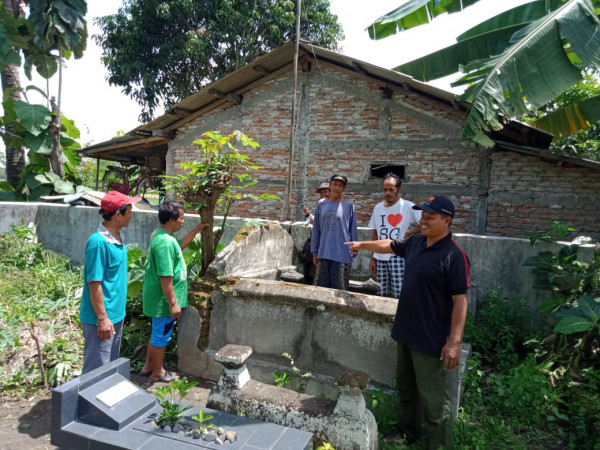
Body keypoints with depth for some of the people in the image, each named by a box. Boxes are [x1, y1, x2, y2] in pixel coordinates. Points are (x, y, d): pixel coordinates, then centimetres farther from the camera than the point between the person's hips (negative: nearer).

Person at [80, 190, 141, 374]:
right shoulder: (98, 242, -23)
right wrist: (102, 318, -19)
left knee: (111, 364, 22)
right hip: (101, 318, -9)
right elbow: (94, 283, -22)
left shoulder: (118, 236, 5)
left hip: (116, 314, 9)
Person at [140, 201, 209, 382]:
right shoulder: (165, 242, -28)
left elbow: (180, 245, 24)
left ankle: (148, 366, 40)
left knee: (157, 333, 24)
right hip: (163, 300, -10)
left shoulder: (161, 234, 5)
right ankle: (158, 372, 27)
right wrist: (173, 303, -22)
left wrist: (198, 228, 21)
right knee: (162, 336, 8)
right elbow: (165, 277, -28)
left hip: (158, 298, 10)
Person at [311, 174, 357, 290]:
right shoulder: (321, 204, 6)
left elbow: (353, 231, 2)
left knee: (339, 289, 5)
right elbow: (316, 230, 9)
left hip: (342, 256, -3)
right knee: (321, 286, 11)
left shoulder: (349, 206, -1)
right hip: (323, 254, 3)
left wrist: (353, 253, 1)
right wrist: (315, 252, 8)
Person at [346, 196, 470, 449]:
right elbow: (389, 245, 23)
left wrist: (454, 342, -22)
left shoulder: (454, 255, -19)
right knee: (406, 387, 23)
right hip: (406, 331, 8)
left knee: (433, 398, 4)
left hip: (431, 339, -8)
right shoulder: (415, 242, 4)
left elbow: (460, 300, -20)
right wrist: (363, 245, 34)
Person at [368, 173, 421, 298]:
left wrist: (409, 233, -13)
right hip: (380, 257, 5)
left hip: (399, 256, -5)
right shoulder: (378, 208, 10)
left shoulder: (408, 207, -6)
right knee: (384, 294, 11)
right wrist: (373, 258, 13)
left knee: (399, 295, -7)